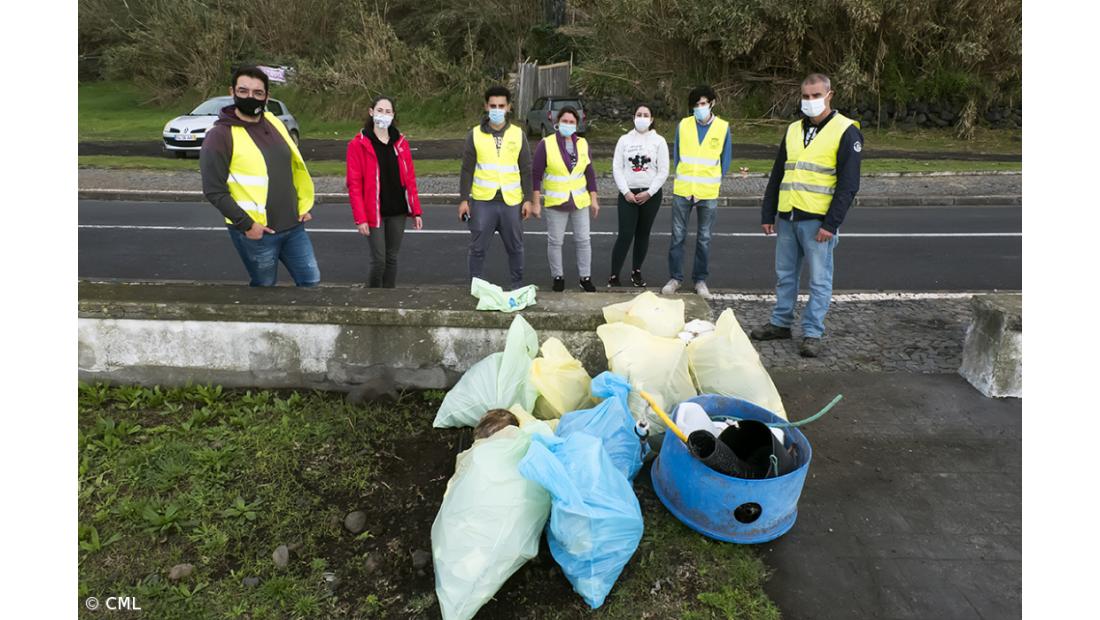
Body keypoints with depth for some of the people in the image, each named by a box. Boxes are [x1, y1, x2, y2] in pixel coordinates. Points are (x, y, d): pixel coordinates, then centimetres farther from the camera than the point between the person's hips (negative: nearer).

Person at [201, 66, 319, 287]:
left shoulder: (274, 123, 8)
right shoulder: (220, 135, -12)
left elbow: (295, 166, 18)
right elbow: (214, 191, -14)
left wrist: (304, 205, 12)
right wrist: (246, 224, -18)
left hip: (293, 226, 6)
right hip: (256, 232, -6)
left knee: (311, 280, 12)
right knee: (264, 285, 10)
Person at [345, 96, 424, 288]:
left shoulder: (400, 142, 7)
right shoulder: (359, 144, -5)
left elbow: (410, 179, 9)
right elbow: (354, 184, -8)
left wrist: (416, 211, 4)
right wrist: (360, 218, -13)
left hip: (398, 211, 4)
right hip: (374, 212, -4)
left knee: (392, 258, 10)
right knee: (379, 259, -5)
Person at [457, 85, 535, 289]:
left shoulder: (518, 134, 5)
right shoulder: (475, 134, 3)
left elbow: (526, 170, 7)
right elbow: (467, 170, 3)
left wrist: (528, 199, 1)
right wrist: (464, 199, -3)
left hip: (511, 201, 1)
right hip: (482, 201, -1)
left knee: (515, 248, 9)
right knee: (477, 248, 4)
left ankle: (518, 286, 23)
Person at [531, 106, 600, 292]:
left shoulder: (582, 144, 3)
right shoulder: (546, 144, -7)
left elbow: (589, 173, 8)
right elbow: (536, 174, -6)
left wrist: (594, 199, 5)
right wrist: (536, 202, -9)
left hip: (580, 202, 3)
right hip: (555, 203, -3)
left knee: (583, 240, 6)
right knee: (555, 241, 5)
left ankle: (585, 277, 17)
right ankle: (558, 276, 20)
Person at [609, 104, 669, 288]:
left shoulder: (659, 140, 1)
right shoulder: (624, 140, 3)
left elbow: (663, 171, -2)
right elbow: (617, 168, -1)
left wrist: (649, 193, -10)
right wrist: (626, 192, -10)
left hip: (651, 194, 1)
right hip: (627, 194, -1)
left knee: (643, 235, 9)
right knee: (625, 235, -9)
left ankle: (636, 271, 22)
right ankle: (614, 276, -2)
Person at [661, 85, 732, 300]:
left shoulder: (723, 127, -1)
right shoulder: (683, 125, 1)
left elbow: (725, 159, 7)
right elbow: (676, 154, 9)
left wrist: (714, 182, 5)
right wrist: (682, 178, 5)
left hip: (708, 193, 0)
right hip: (682, 191, 0)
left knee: (704, 238, 8)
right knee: (678, 236, 4)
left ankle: (700, 280, 19)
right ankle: (675, 278, 15)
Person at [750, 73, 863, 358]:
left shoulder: (845, 131, -4)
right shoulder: (793, 130, 14)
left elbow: (849, 184, -9)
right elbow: (777, 175, 17)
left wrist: (831, 224, -15)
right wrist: (767, 214, 12)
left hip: (818, 220, -6)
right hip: (787, 217, 6)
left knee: (819, 279, 1)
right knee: (784, 275, 13)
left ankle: (812, 333, 9)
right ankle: (781, 323, 25)